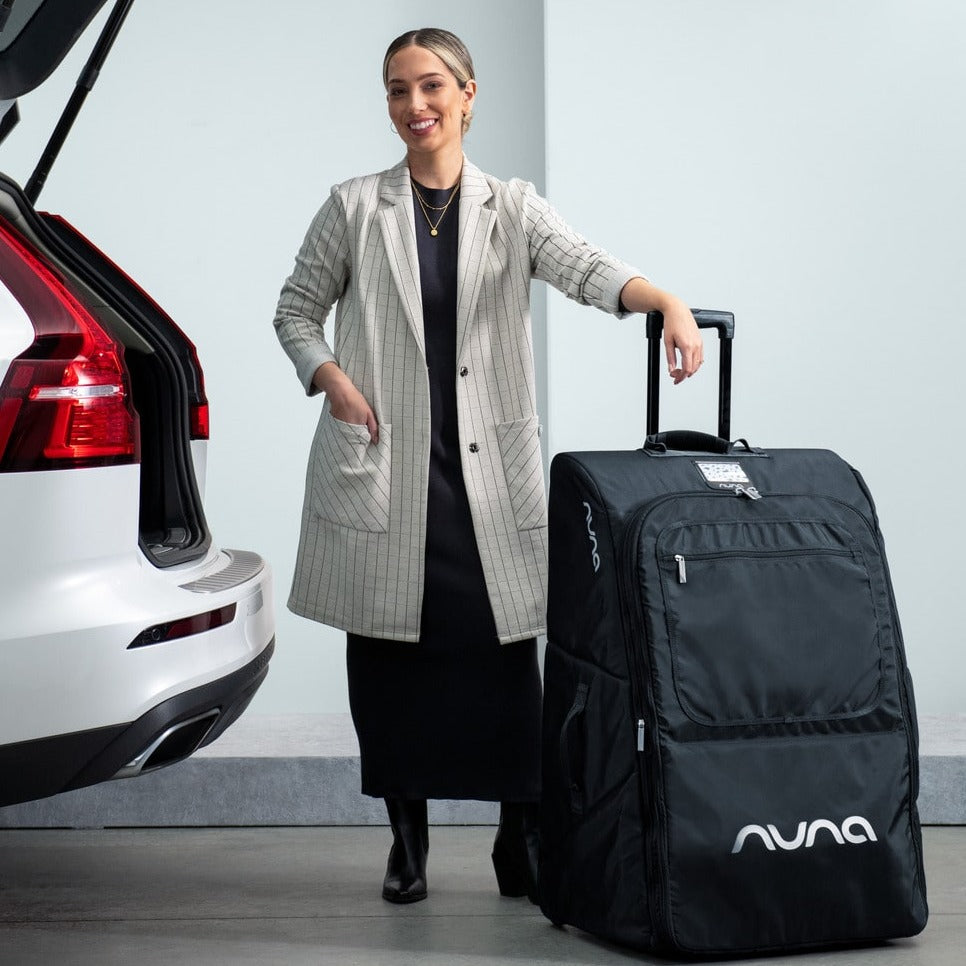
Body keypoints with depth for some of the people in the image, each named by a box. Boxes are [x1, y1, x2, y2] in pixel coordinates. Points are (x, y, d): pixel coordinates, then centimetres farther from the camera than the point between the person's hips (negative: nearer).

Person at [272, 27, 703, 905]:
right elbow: (296, 310, 13)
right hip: (381, 467, 0)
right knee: (390, 654, 4)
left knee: (506, 653, -3)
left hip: (488, 471, 0)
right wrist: (333, 382, -6)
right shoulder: (355, 208, 5)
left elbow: (584, 268, -12)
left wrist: (665, 300, -31)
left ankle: (523, 844, 8)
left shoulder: (512, 209, 6)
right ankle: (407, 841, 19)